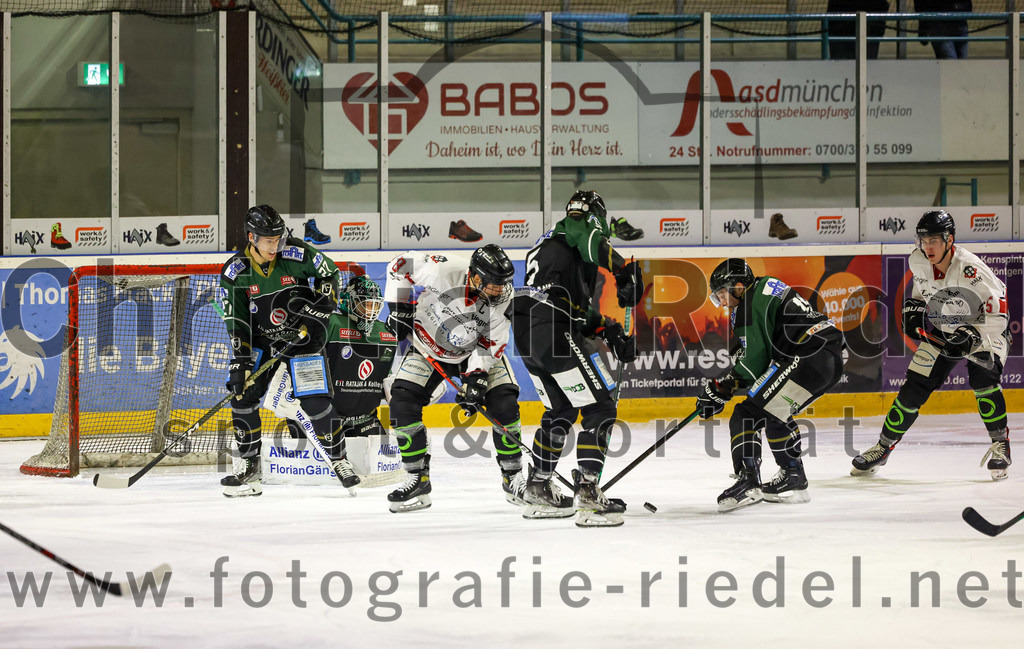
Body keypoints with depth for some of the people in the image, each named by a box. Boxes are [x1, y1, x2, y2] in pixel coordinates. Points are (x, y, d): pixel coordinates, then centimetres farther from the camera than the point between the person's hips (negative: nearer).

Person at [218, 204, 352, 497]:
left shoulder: (297, 254, -17)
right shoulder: (234, 272, -13)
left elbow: (330, 274, -2)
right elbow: (236, 321, -12)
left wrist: (321, 306, -14)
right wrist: (240, 361, -20)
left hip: (303, 334, -2)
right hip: (259, 338, 2)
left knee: (315, 399, -11)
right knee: (242, 393, -12)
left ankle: (339, 459, 8)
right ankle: (248, 465, 0)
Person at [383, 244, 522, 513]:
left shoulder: (504, 297, -25)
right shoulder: (444, 271, -34)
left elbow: (491, 344, -17)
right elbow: (400, 266, -17)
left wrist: (476, 378, -27)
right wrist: (400, 307, -15)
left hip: (477, 351, 1)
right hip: (428, 345, -1)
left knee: (504, 405, -14)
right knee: (402, 403, -16)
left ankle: (513, 477, 4)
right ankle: (418, 480, -5)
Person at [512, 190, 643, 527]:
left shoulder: (547, 244, 31)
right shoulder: (576, 228, 6)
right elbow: (590, 241, -23)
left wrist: (610, 331, 20)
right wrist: (625, 271, -26)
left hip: (525, 331, 9)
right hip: (554, 331, -9)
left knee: (561, 410, 25)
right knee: (599, 408, -6)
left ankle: (537, 490, 31)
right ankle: (587, 493, -16)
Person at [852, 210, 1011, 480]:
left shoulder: (972, 270, -31)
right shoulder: (919, 262, -13)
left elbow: (997, 315, -28)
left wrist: (972, 337, -38)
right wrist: (914, 307, 0)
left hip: (983, 332, -5)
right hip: (940, 333, 5)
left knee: (983, 379, -28)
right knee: (913, 388, 0)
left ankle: (1000, 445, -12)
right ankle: (883, 447, 14)